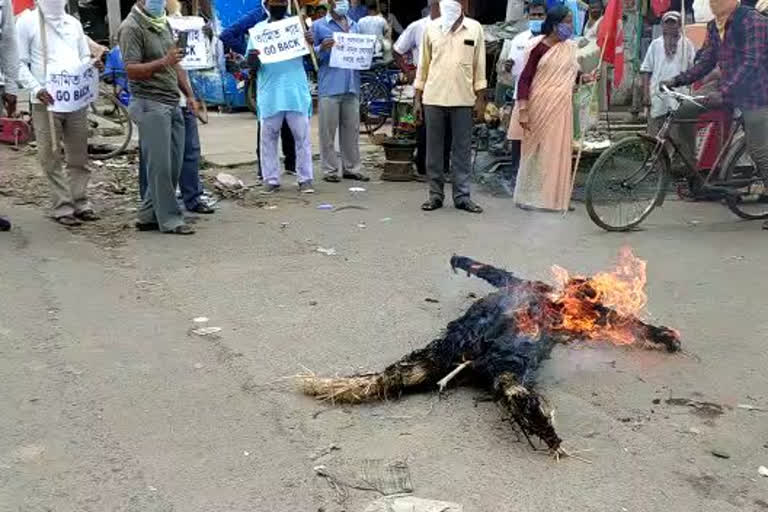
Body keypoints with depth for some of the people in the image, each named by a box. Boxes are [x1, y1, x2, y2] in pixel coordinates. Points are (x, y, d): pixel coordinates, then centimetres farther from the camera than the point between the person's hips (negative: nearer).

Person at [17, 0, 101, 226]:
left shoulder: (73, 22, 17)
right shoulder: (27, 22, 3)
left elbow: (84, 57, 24)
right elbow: (20, 63, -1)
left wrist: (91, 65, -1)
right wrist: (36, 89, -16)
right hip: (46, 101, -4)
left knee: (79, 156, 7)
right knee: (51, 157, -1)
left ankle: (81, 203, 16)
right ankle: (63, 207, 5)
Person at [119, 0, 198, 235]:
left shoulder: (163, 23, 18)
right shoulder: (131, 28, -8)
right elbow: (131, 70, -16)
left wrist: (189, 94, 16)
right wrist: (163, 62, -28)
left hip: (172, 103, 8)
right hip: (151, 105, -8)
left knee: (174, 164, 7)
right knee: (160, 166, -5)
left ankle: (148, 216, 16)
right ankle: (169, 220, 2)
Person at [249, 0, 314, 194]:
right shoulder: (259, 29, 6)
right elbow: (251, 66, 4)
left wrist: (310, 45, -14)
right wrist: (252, 58, -19)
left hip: (296, 91, 0)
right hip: (270, 93, 0)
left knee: (302, 136, 2)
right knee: (268, 137, 4)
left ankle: (305, 179, 9)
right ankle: (271, 180, 13)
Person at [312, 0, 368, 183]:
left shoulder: (354, 26, 19)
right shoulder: (319, 26, 4)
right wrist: (322, 48, -17)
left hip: (352, 86, 5)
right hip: (330, 87, -5)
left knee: (352, 130, 7)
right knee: (328, 131, -3)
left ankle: (351, 168, 15)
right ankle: (330, 170, 3)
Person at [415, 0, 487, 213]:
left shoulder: (475, 28, 3)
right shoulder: (431, 28, 5)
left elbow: (479, 65, 5)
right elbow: (424, 65, 8)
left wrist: (480, 98, 0)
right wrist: (417, 99, 5)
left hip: (463, 100, -1)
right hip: (433, 99, 1)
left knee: (462, 149, 3)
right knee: (434, 149, 5)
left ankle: (462, 196, 10)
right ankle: (435, 194, 14)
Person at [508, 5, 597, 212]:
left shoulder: (570, 48, 10)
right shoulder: (540, 47, -9)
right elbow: (524, 79, -11)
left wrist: (585, 79, -1)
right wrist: (523, 110, -19)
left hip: (561, 109, 6)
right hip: (540, 107, -6)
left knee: (558, 152, 7)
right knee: (536, 151, 0)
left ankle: (554, 197, 16)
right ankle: (529, 197, 8)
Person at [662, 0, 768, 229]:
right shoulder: (714, 27, 9)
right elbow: (706, 62, 12)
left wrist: (724, 92, -31)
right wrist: (677, 81, -1)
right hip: (728, 90, 7)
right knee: (684, 111, -4)